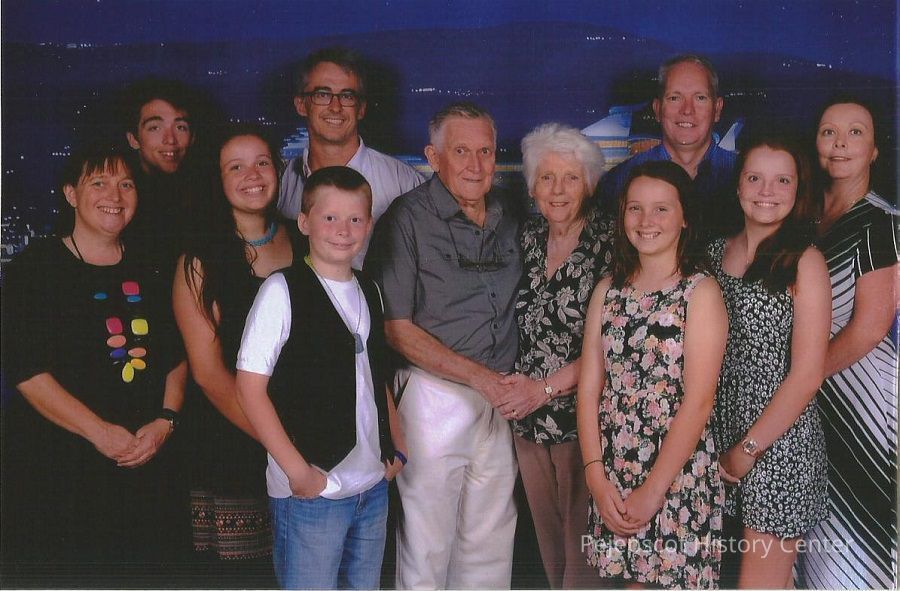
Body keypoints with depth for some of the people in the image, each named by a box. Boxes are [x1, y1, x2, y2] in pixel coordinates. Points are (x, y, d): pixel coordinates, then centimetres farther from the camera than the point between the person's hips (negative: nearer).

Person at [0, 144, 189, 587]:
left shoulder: (148, 271, 12)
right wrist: (100, 432, -17)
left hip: (146, 463, 4)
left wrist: (166, 421, -5)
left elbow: (178, 355, 12)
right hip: (56, 469, -4)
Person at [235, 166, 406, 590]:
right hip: (311, 491, -6)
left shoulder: (369, 291, 10)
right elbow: (249, 385, -13)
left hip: (374, 486, 6)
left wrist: (397, 444, 10)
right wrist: (297, 470, -15)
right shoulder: (283, 289, -10)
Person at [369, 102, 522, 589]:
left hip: (502, 397, 5)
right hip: (435, 393, -5)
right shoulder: (408, 218, -7)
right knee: (427, 535, 5)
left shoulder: (510, 215, 8)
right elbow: (397, 329, -9)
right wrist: (481, 377, -13)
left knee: (491, 537, 13)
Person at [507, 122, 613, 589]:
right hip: (528, 416, 5)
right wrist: (518, 389, 4)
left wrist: (548, 386, -15)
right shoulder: (528, 238, 8)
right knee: (547, 538, 14)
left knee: (581, 544, 0)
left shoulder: (609, 241, -8)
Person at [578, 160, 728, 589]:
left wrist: (652, 491, -14)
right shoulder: (607, 291, 8)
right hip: (612, 476, 4)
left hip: (678, 473, -4)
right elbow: (589, 388, 3)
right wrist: (597, 477, -6)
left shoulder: (701, 292, -7)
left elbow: (698, 402, -13)